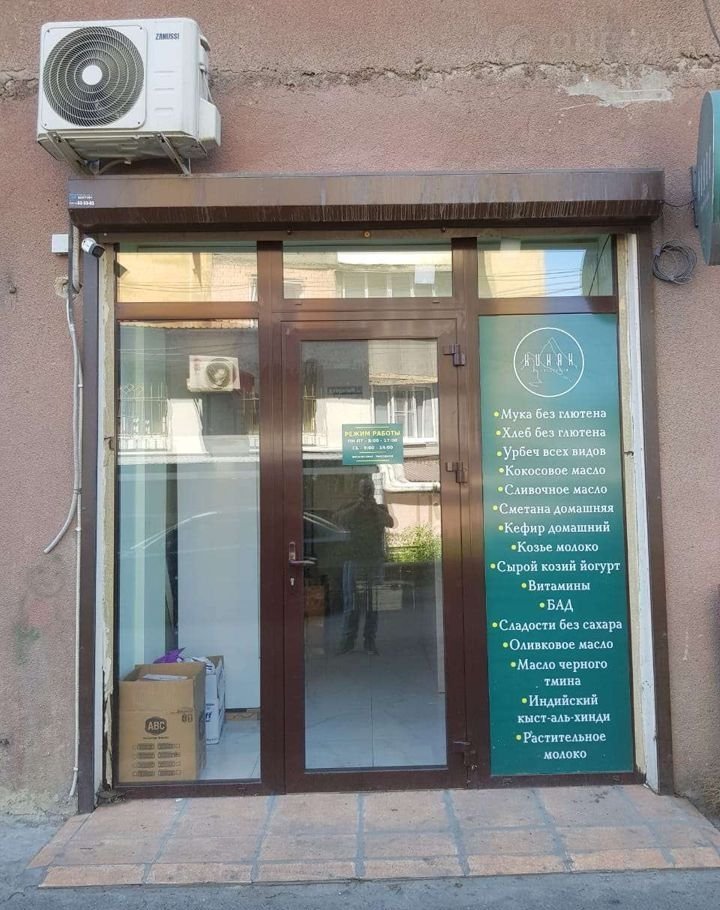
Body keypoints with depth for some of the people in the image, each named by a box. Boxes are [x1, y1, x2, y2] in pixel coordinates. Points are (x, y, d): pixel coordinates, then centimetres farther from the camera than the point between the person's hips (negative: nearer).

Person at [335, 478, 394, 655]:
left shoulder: (381, 509, 11)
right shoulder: (350, 509, 10)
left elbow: (390, 522, -8)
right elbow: (339, 519, -10)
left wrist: (374, 507, -16)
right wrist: (357, 506, -16)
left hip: (376, 561, 1)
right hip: (353, 560, -1)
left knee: (373, 603, 1)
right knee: (351, 602, -1)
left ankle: (370, 641, 7)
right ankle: (348, 641, 5)